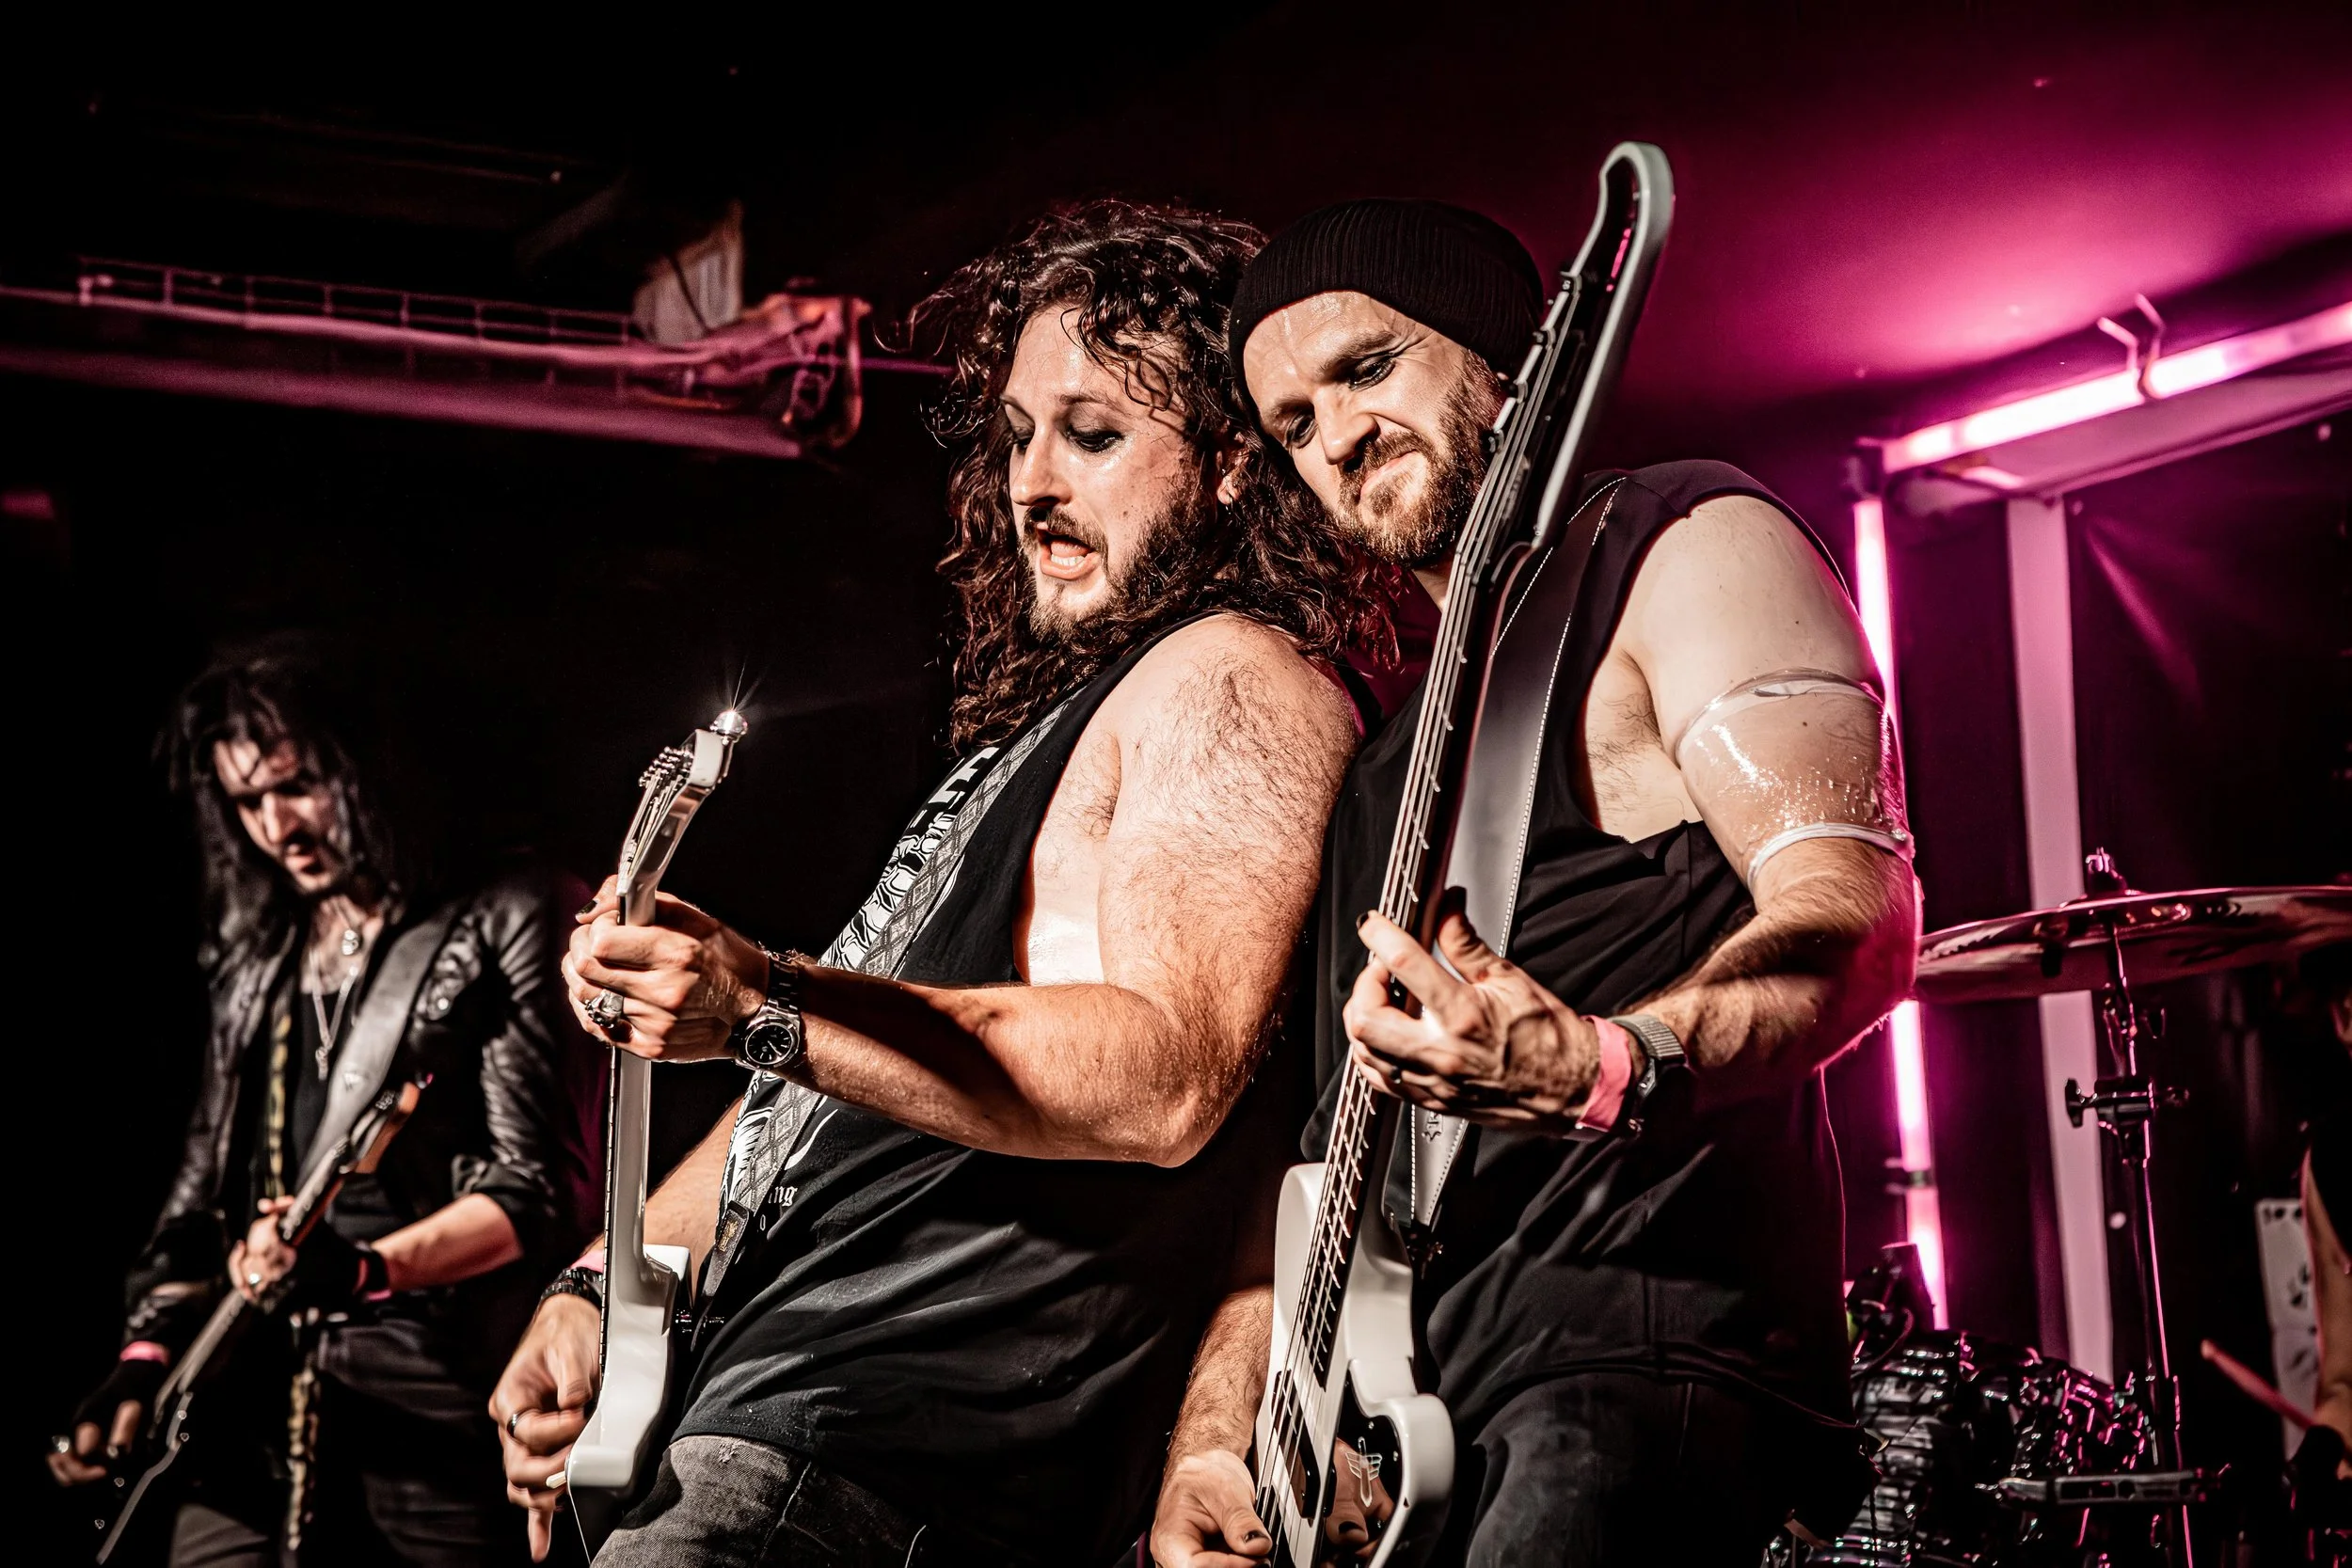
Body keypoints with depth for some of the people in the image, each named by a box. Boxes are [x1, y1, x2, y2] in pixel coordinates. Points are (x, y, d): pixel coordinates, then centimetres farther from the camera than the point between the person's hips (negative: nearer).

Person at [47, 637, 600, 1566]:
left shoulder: (493, 927, 3)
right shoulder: (257, 960, 21)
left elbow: (528, 1190, -5)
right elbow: (205, 1190, 20)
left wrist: (362, 1269, -20)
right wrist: (147, 1352, 5)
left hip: (427, 1410, -5)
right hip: (252, 1411, 5)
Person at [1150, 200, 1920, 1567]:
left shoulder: (1685, 548, 3)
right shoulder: (1394, 738, 25)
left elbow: (1861, 919, -12)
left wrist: (1605, 1070, -31)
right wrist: (1217, 1439, 11)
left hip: (1644, 1342, -7)